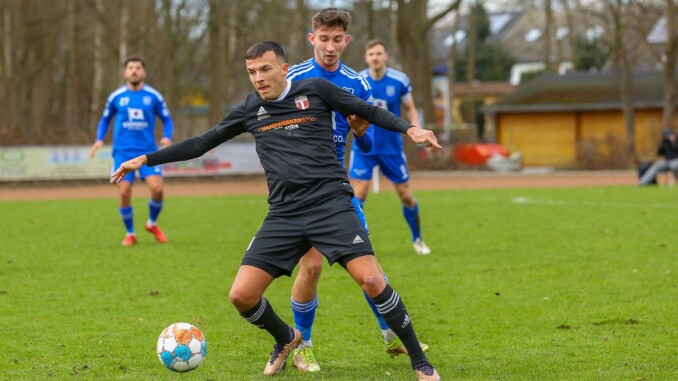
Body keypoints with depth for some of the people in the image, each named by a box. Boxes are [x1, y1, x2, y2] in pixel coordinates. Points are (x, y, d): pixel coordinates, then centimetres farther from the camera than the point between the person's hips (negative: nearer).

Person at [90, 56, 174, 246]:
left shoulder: (153, 96, 3)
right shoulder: (116, 96, 4)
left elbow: (167, 120, 11)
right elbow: (105, 119, 17)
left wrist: (167, 137, -9)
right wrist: (99, 139, 1)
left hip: (147, 151, 0)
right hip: (123, 152, 0)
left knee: (157, 188, -17)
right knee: (124, 193, -10)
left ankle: (152, 223, 12)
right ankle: (130, 234, 13)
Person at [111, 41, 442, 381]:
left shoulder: (315, 90, 4)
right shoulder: (249, 110, 13)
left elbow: (369, 112, 9)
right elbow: (201, 144, 20)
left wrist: (409, 129, -7)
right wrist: (146, 160, 18)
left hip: (331, 205, -4)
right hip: (284, 215, 4)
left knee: (370, 280, -21)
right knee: (241, 296, -5)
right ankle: (286, 339, 28)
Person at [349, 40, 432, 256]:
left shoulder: (399, 81, -7)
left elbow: (410, 110, 4)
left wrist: (416, 128, -12)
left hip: (392, 147, 1)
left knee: (406, 196, 6)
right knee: (358, 193, -13)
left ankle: (417, 239, 27)